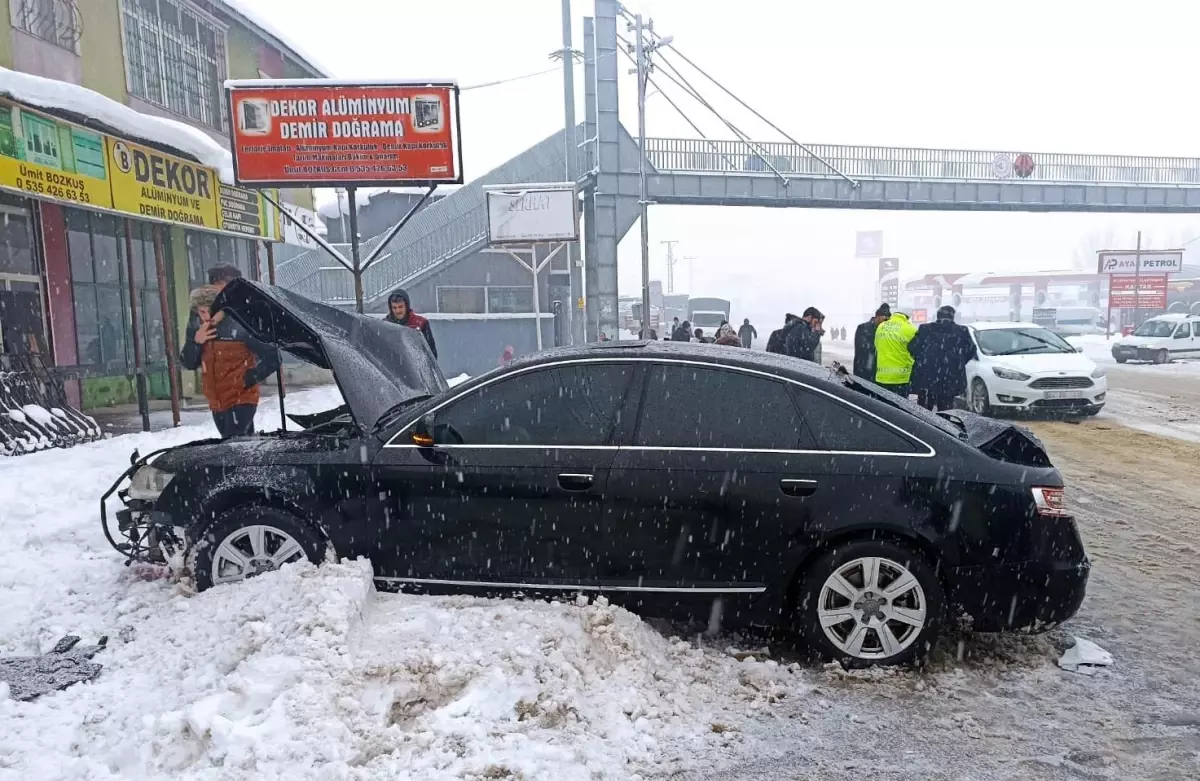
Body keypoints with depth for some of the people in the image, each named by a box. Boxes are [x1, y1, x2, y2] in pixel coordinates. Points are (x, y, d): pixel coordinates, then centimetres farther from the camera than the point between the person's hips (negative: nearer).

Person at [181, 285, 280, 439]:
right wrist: (195, 342, -14)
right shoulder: (196, 328, 2)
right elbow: (188, 364, 4)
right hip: (216, 403, 6)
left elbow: (272, 357, -13)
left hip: (241, 399, -6)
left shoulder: (240, 326, -16)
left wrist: (249, 378, -16)